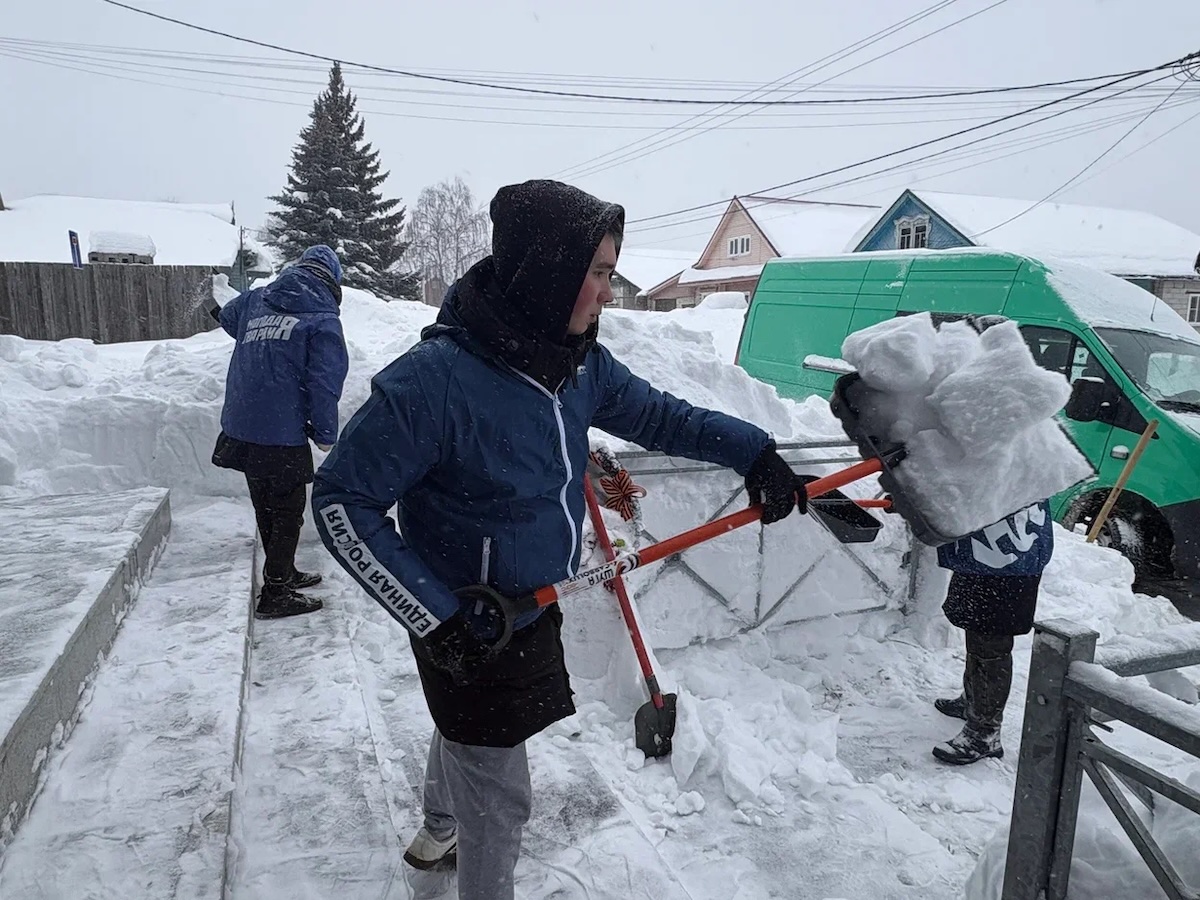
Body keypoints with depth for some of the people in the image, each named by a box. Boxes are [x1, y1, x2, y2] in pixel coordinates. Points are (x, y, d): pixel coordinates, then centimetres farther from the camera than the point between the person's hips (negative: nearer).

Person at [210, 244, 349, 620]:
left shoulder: (254, 300, 8)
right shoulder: (323, 319, -11)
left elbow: (226, 317, 31)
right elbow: (324, 384, -15)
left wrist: (215, 307, 54)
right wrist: (326, 434, -4)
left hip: (241, 429, 7)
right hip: (283, 436, -7)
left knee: (266, 509, 20)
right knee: (288, 512, 6)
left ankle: (284, 573, 37)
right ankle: (274, 594, 11)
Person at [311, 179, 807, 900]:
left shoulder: (580, 363, -10)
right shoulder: (435, 379, -32)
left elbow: (658, 416, 4)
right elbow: (341, 501, -26)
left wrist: (754, 451, -7)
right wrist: (437, 617, -25)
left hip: (534, 612, 8)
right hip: (469, 633, -8)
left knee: (468, 736, 33)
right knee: (499, 798, 10)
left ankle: (438, 835, 62)